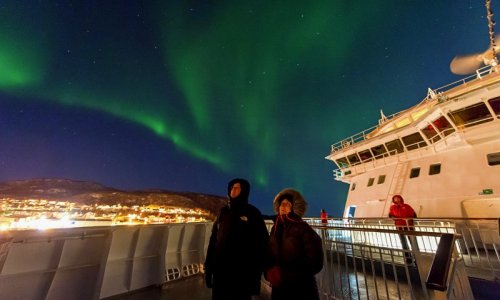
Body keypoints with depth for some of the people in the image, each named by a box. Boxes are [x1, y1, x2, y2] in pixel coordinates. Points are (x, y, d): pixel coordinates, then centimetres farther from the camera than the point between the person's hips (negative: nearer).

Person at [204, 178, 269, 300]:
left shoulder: (252, 213, -5)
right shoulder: (224, 212, 6)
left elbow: (261, 243, -8)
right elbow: (213, 240, 6)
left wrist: (256, 272, -10)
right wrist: (208, 267, 4)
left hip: (242, 273, -3)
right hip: (220, 271, 4)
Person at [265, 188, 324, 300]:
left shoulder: (304, 230, -14)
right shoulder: (275, 229, 0)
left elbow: (315, 263, -14)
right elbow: (269, 256, 7)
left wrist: (286, 275, -20)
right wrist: (270, 271, -14)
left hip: (302, 290, -4)